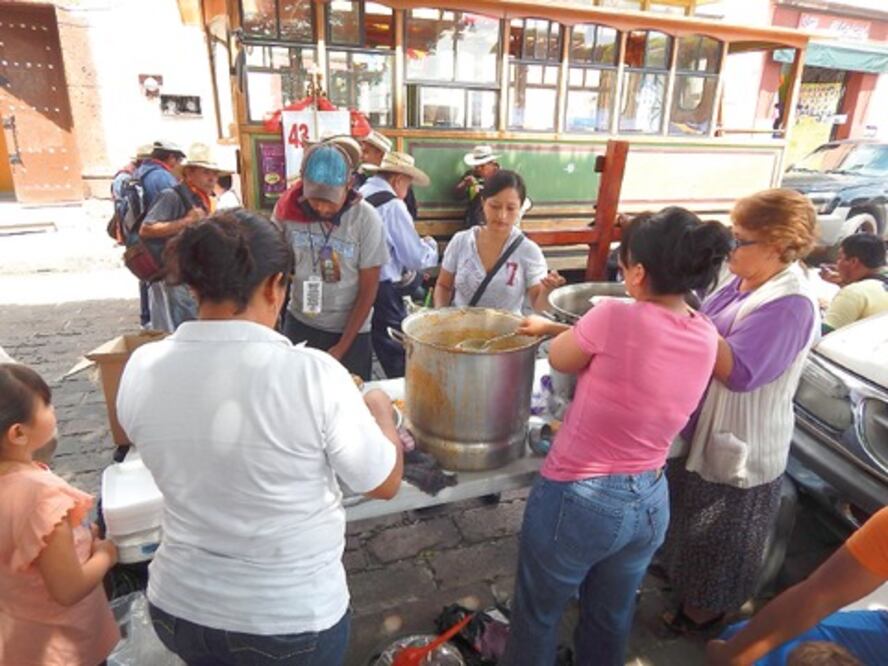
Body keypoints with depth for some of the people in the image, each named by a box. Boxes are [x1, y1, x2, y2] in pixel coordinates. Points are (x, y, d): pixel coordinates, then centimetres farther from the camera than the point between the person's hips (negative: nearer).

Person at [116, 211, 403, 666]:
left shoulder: (140, 369, -14)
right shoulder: (312, 374, -27)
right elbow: (385, 484, -14)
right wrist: (381, 410, 4)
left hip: (177, 609, 4)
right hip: (293, 621, -3)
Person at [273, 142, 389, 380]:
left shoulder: (366, 219, -17)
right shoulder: (287, 210, -12)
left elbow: (368, 291, -11)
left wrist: (341, 347, -10)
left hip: (350, 330, -1)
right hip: (298, 323, 2)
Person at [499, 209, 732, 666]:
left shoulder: (617, 318, -25)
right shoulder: (707, 336, -4)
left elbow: (560, 359, -7)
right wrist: (553, 327, 11)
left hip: (577, 499, -6)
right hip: (650, 502, 6)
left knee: (537, 616, 22)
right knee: (610, 620, 30)